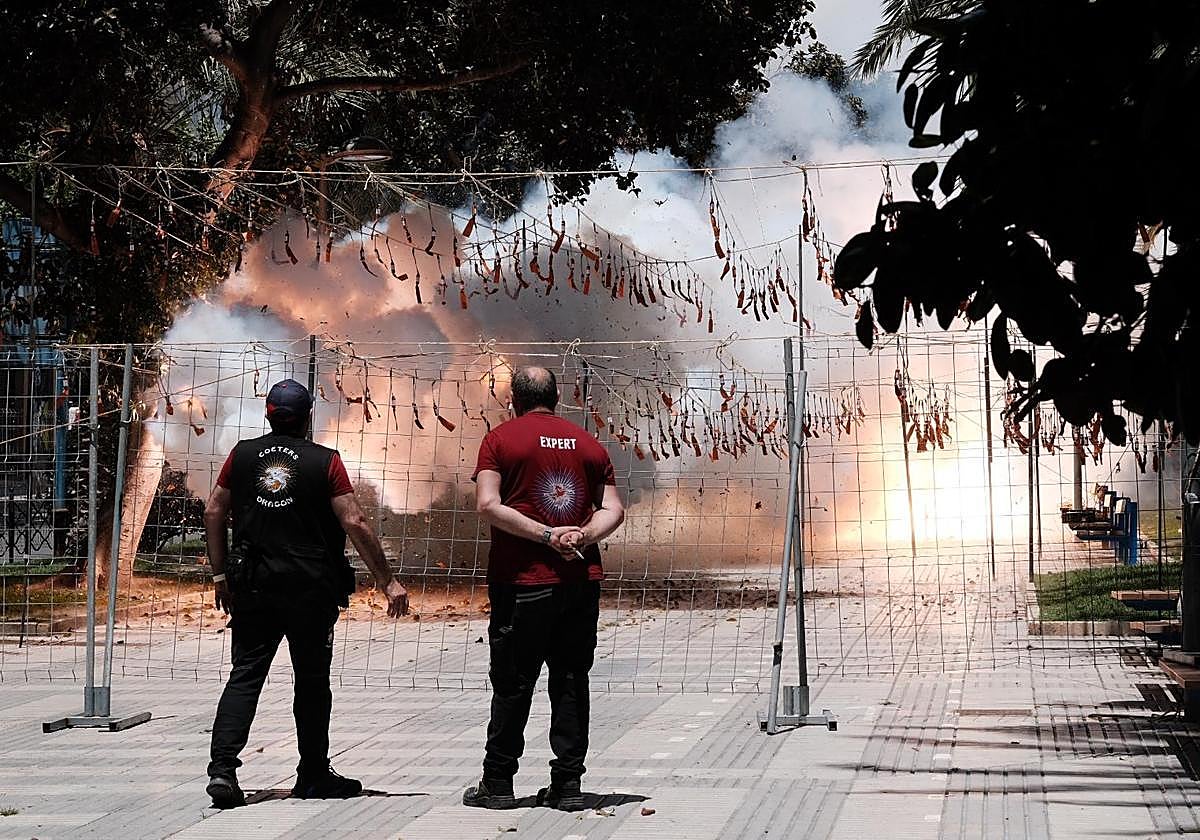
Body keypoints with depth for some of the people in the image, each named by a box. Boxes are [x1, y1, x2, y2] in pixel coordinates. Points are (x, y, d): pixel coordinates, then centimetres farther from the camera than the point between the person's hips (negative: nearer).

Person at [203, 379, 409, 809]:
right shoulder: (325, 461, -6)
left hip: (253, 584, 3)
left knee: (245, 675, 4)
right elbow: (355, 523, -10)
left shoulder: (243, 454, 5)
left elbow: (213, 512, 7)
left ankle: (223, 767, -12)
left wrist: (220, 574, 15)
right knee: (312, 680, 9)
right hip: (311, 588, -2)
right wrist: (388, 582, -6)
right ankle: (313, 776, 19)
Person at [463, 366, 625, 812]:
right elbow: (613, 509, 6)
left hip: (523, 579, -3)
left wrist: (546, 535, -12)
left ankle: (498, 783, 9)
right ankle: (568, 784, 7)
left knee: (512, 683, 3)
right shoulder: (589, 444, 13)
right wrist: (582, 536, -8)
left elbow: (488, 504, -11)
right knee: (571, 681, 8)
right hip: (582, 579, 3)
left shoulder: (501, 438, 1)